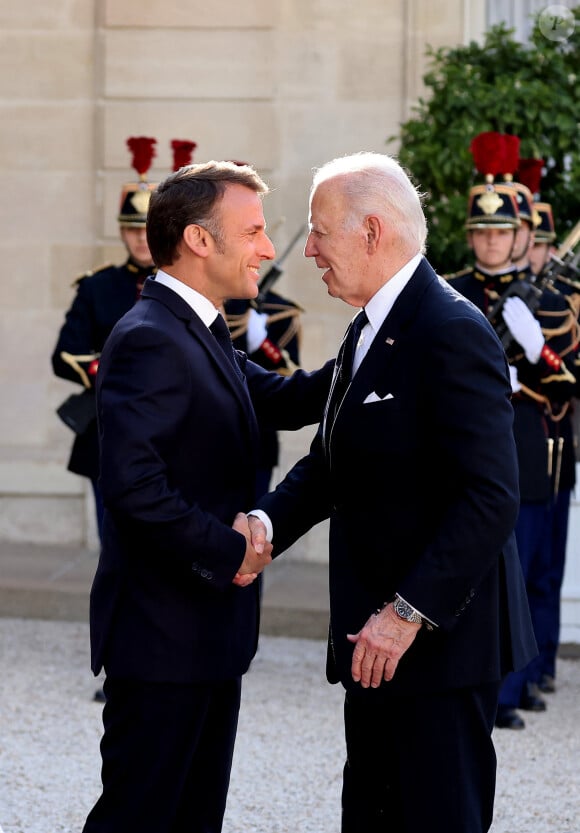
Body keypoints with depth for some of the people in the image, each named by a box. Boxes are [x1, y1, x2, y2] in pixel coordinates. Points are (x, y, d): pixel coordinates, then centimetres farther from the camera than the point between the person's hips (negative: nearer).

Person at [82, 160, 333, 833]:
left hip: (209, 627, 10)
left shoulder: (201, 333, 13)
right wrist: (228, 550, -20)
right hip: (162, 632, -10)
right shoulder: (148, 341, -21)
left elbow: (282, 401, 15)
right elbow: (133, 486, -30)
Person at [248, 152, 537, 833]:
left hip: (442, 639, -10)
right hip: (379, 638, 10)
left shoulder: (452, 333, -18)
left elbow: (491, 497, -24)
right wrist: (268, 522, -4)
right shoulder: (366, 331, 14)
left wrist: (409, 614, -25)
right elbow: (329, 461, 16)